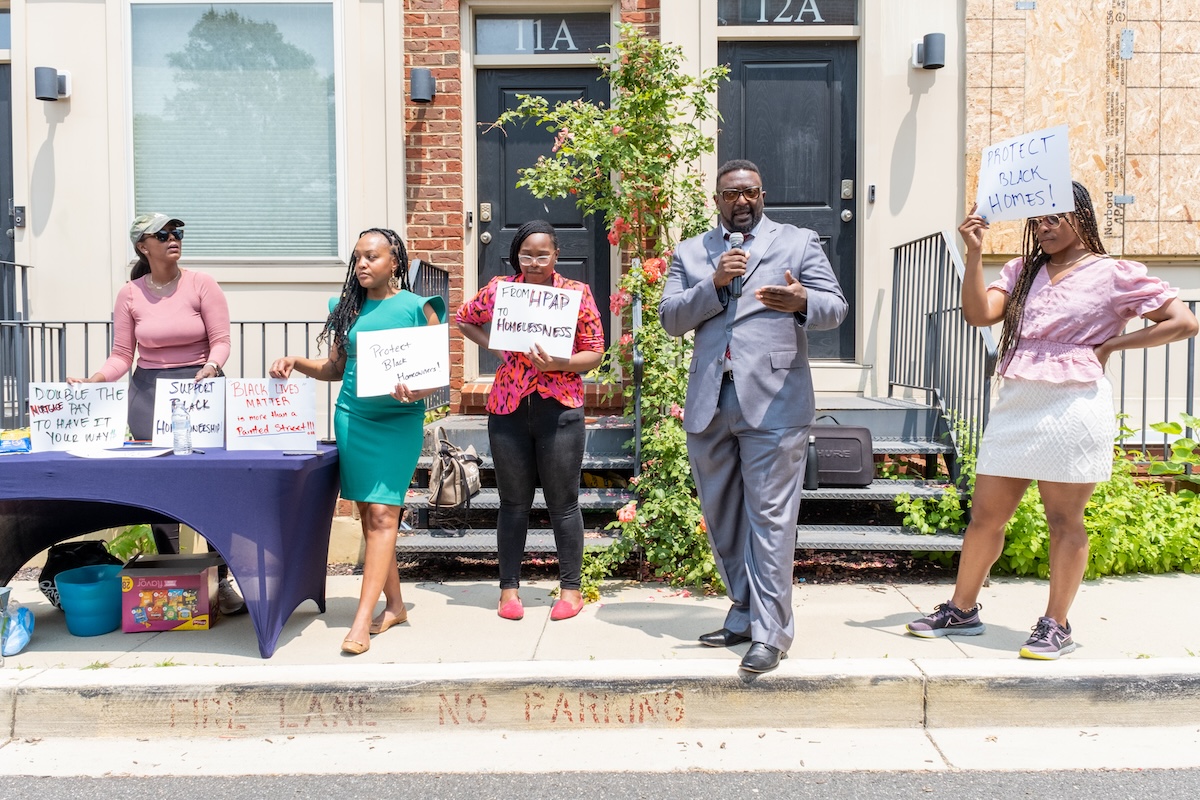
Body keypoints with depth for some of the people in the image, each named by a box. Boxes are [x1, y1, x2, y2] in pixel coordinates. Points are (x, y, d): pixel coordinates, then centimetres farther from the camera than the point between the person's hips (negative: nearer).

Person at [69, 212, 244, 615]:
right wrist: (94, 380, -11)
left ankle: (223, 580, 5)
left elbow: (220, 340, -4)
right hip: (149, 392, 2)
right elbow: (121, 355, 5)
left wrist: (211, 367, -23)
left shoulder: (201, 284, -1)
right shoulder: (129, 294, 5)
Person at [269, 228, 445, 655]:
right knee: (367, 513, 8)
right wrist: (296, 362, 1)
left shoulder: (418, 308, -1)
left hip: (399, 421, -5)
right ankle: (393, 604, 20)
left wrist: (416, 391, -22)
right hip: (352, 418, 5)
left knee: (382, 513, -11)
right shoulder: (348, 308, 12)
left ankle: (363, 620, -11)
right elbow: (335, 367, 17)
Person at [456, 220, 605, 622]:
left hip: (559, 408, -1)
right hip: (508, 408, 2)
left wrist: (556, 363, -17)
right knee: (513, 501, 9)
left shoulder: (577, 292, 0)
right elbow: (464, 319, 21)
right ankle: (509, 587, 21)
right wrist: (495, 348, 4)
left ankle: (571, 588, 17)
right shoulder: (499, 289, 5)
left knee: (563, 502, 4)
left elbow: (595, 352, 0)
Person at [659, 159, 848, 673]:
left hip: (773, 400, -4)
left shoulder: (799, 243, 9)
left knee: (769, 516, -6)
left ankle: (770, 632, 1)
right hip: (708, 403, 4)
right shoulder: (690, 253, 16)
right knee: (721, 518, 12)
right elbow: (670, 317, 5)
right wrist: (714, 283, -10)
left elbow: (835, 307, 1)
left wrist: (803, 302, -22)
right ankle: (744, 614, 27)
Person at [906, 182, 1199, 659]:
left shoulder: (1115, 275, 2)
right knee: (985, 515, 8)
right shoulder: (1022, 271, 14)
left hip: (1072, 407, -4)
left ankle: (1057, 626, 15)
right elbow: (979, 313, -1)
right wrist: (974, 252, -7)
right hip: (1015, 404, 5)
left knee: (1064, 521, 3)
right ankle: (962, 610, 20)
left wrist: (1110, 345, -4)